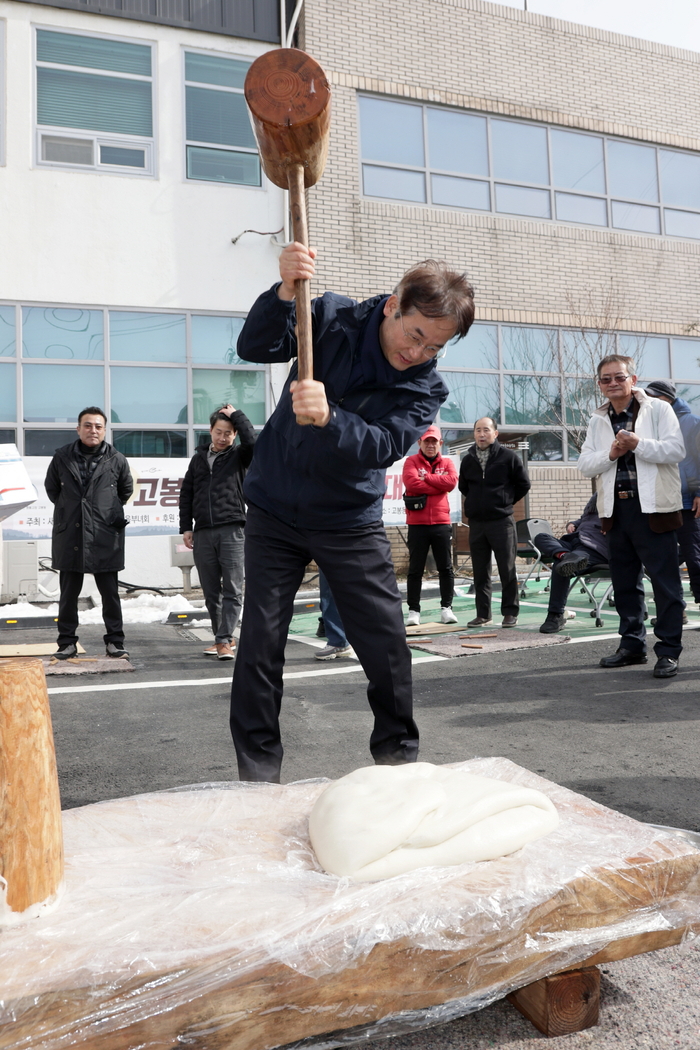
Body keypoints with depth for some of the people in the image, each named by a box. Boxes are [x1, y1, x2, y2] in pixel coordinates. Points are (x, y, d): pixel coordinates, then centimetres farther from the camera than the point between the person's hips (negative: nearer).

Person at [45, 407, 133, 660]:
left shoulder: (116, 460, 0)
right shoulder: (62, 457, 2)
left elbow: (126, 490, 17)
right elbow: (51, 487, 18)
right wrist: (68, 509, 12)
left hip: (105, 537, -1)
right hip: (69, 535, 1)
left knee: (110, 593, 6)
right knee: (68, 594, 9)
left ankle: (114, 641, 15)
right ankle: (67, 642, 19)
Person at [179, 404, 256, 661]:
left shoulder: (239, 456, 6)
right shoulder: (199, 458, 17)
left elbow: (252, 440, -17)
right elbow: (186, 493, 18)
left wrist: (235, 413, -5)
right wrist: (186, 527, 10)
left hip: (231, 530, -4)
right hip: (203, 533, 4)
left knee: (232, 589, -8)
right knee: (211, 591, 8)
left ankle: (224, 640, -8)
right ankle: (221, 637, 18)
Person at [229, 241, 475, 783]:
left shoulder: (426, 387, -9)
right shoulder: (332, 317, -9)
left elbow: (382, 447, -25)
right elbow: (255, 347, -20)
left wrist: (328, 418, -43)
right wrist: (286, 291, -37)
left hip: (351, 522, 1)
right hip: (276, 513, 0)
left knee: (388, 647, 0)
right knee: (260, 645, 0)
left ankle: (398, 756, 22)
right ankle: (258, 770, 16)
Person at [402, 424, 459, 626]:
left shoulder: (447, 463, 12)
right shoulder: (411, 462, 5)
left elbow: (452, 481, -8)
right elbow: (411, 483, -14)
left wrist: (426, 477, -8)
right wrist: (438, 486, -8)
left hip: (441, 523, 2)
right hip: (417, 524, -2)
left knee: (446, 568, 5)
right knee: (415, 569, 1)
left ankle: (446, 608, 13)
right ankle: (413, 611, 6)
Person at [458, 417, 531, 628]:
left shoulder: (509, 457, -2)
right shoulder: (467, 460, 9)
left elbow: (523, 484, 4)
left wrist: (506, 501, 6)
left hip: (502, 521, -4)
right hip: (476, 523, 4)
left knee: (507, 570, 0)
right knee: (480, 571, 7)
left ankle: (510, 612, 9)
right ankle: (483, 613, 14)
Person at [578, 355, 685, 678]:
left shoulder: (658, 409, 0)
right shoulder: (598, 421, 14)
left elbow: (676, 450, -11)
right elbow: (584, 464, 7)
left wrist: (638, 444, -20)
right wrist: (610, 454, -10)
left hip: (652, 508, -5)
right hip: (616, 510, 6)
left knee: (665, 580, -3)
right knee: (624, 581, 13)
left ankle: (668, 650, 4)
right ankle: (632, 644, 24)